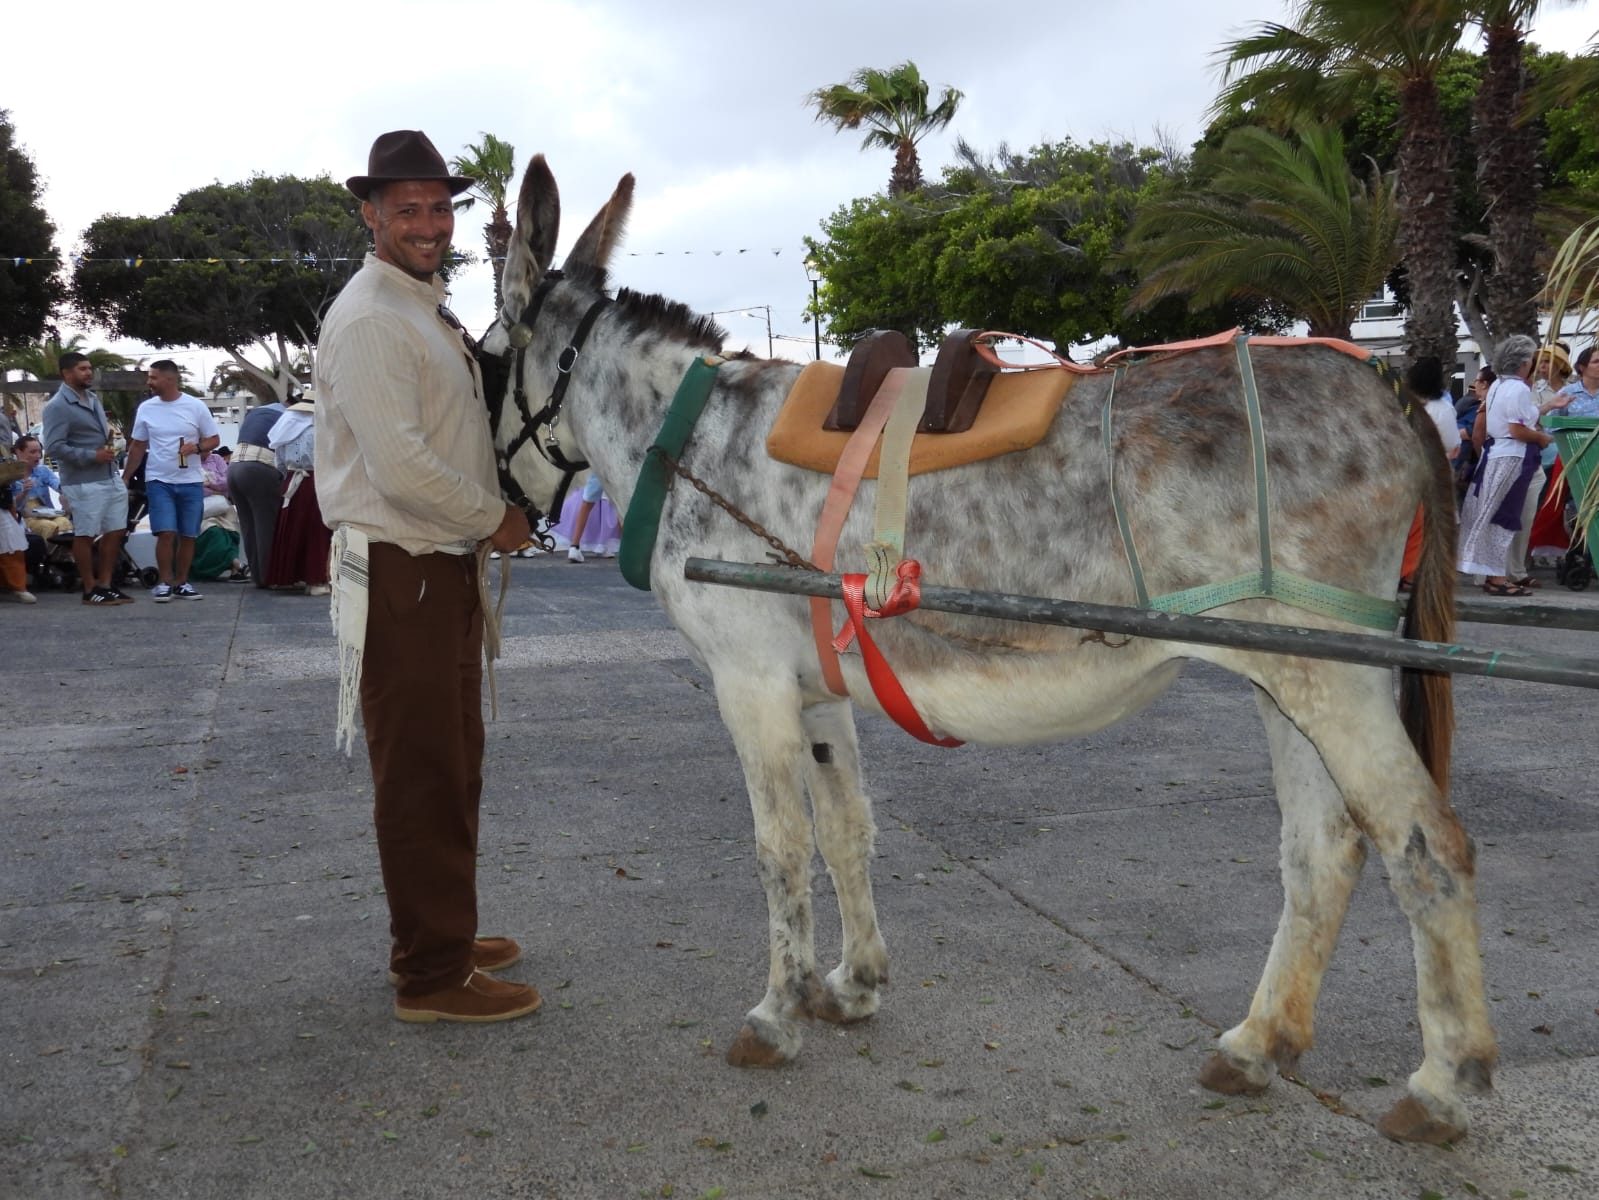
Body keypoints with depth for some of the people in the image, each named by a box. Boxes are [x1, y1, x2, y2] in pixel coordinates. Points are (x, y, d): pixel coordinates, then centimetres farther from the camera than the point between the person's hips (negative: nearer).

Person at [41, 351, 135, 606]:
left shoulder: (93, 399, 15)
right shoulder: (58, 406, -12)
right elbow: (53, 447, -18)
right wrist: (92, 456, -20)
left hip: (111, 478, 8)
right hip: (83, 483, -8)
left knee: (116, 531, 11)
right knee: (85, 536, 1)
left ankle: (105, 585, 21)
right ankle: (90, 591, 10)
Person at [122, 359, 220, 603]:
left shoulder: (196, 406, -2)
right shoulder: (146, 408, 4)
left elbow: (214, 439, 4)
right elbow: (138, 446, 11)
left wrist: (196, 447, -17)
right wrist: (125, 477, 8)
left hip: (191, 482, 0)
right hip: (159, 481, 0)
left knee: (188, 536, 5)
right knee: (166, 533, -11)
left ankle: (181, 582, 16)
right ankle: (165, 582, -1)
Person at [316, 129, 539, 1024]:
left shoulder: (429, 309, 16)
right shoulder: (371, 320, -16)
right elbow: (400, 466, -24)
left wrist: (493, 514, 9)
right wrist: (495, 519, -13)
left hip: (446, 566, 10)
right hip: (399, 574, -10)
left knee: (453, 764, 19)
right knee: (422, 776, -3)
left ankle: (441, 938, 34)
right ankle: (432, 976, 9)